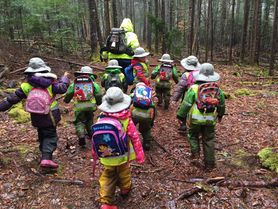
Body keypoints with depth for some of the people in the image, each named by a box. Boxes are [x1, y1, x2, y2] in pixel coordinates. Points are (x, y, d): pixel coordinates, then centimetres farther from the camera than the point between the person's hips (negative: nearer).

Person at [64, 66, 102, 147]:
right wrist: (99, 103, 21)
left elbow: (68, 94, 12)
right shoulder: (93, 83, 6)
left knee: (79, 121, 10)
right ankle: (90, 133, 40)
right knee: (89, 119, 26)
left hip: (79, 106, -1)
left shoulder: (74, 84, 9)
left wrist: (66, 100, 33)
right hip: (90, 105, 1)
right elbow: (98, 95, 4)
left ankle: (81, 138, -7)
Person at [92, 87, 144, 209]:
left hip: (106, 158, 1)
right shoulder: (126, 120, -23)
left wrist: (94, 154, 13)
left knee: (107, 178, 20)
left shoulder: (101, 119, -13)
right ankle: (125, 190, 51)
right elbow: (135, 139, -17)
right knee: (123, 174, 25)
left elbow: (95, 139, -3)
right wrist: (140, 156, -4)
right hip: (122, 156, -1)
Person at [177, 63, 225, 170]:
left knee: (193, 135, 22)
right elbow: (222, 104, 14)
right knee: (208, 140, 13)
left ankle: (195, 152, 7)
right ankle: (209, 163, 20)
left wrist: (180, 116, -3)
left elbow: (186, 104, -13)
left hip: (196, 119, -3)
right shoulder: (217, 89, 2)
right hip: (210, 120, 3)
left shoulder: (194, 88, -12)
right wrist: (220, 115, 31)